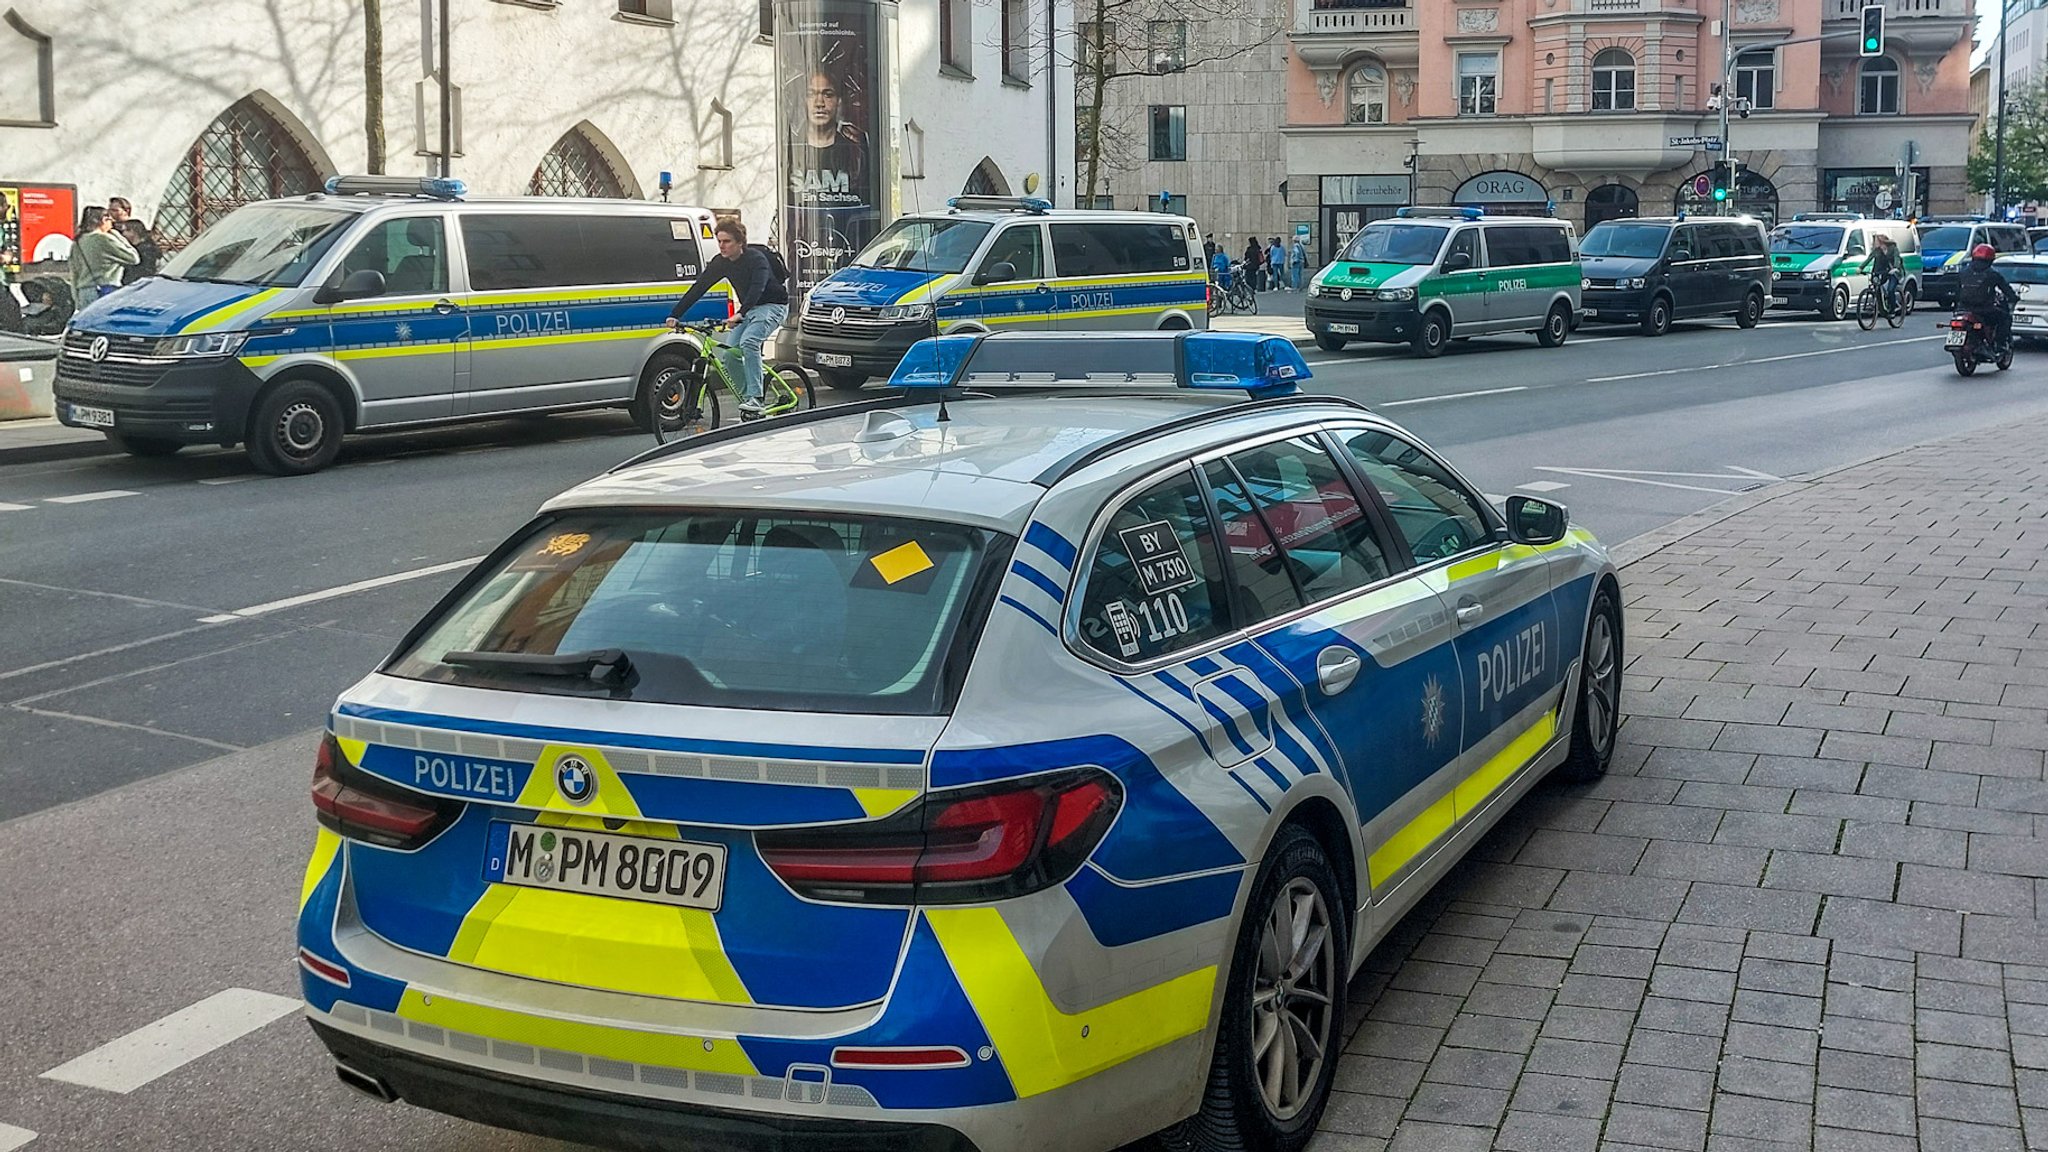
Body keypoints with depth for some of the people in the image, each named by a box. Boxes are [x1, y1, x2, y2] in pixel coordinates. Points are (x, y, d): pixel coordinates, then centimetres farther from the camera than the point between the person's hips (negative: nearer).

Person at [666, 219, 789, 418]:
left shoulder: (756, 259, -23)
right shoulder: (721, 263, -4)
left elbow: (757, 289, -37)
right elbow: (698, 288, -4)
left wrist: (741, 314, -53)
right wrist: (675, 315, -12)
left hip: (772, 307, -7)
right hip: (749, 309, 7)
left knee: (748, 341, -30)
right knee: (730, 350, -12)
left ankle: (755, 397, -30)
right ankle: (746, 396, 0)